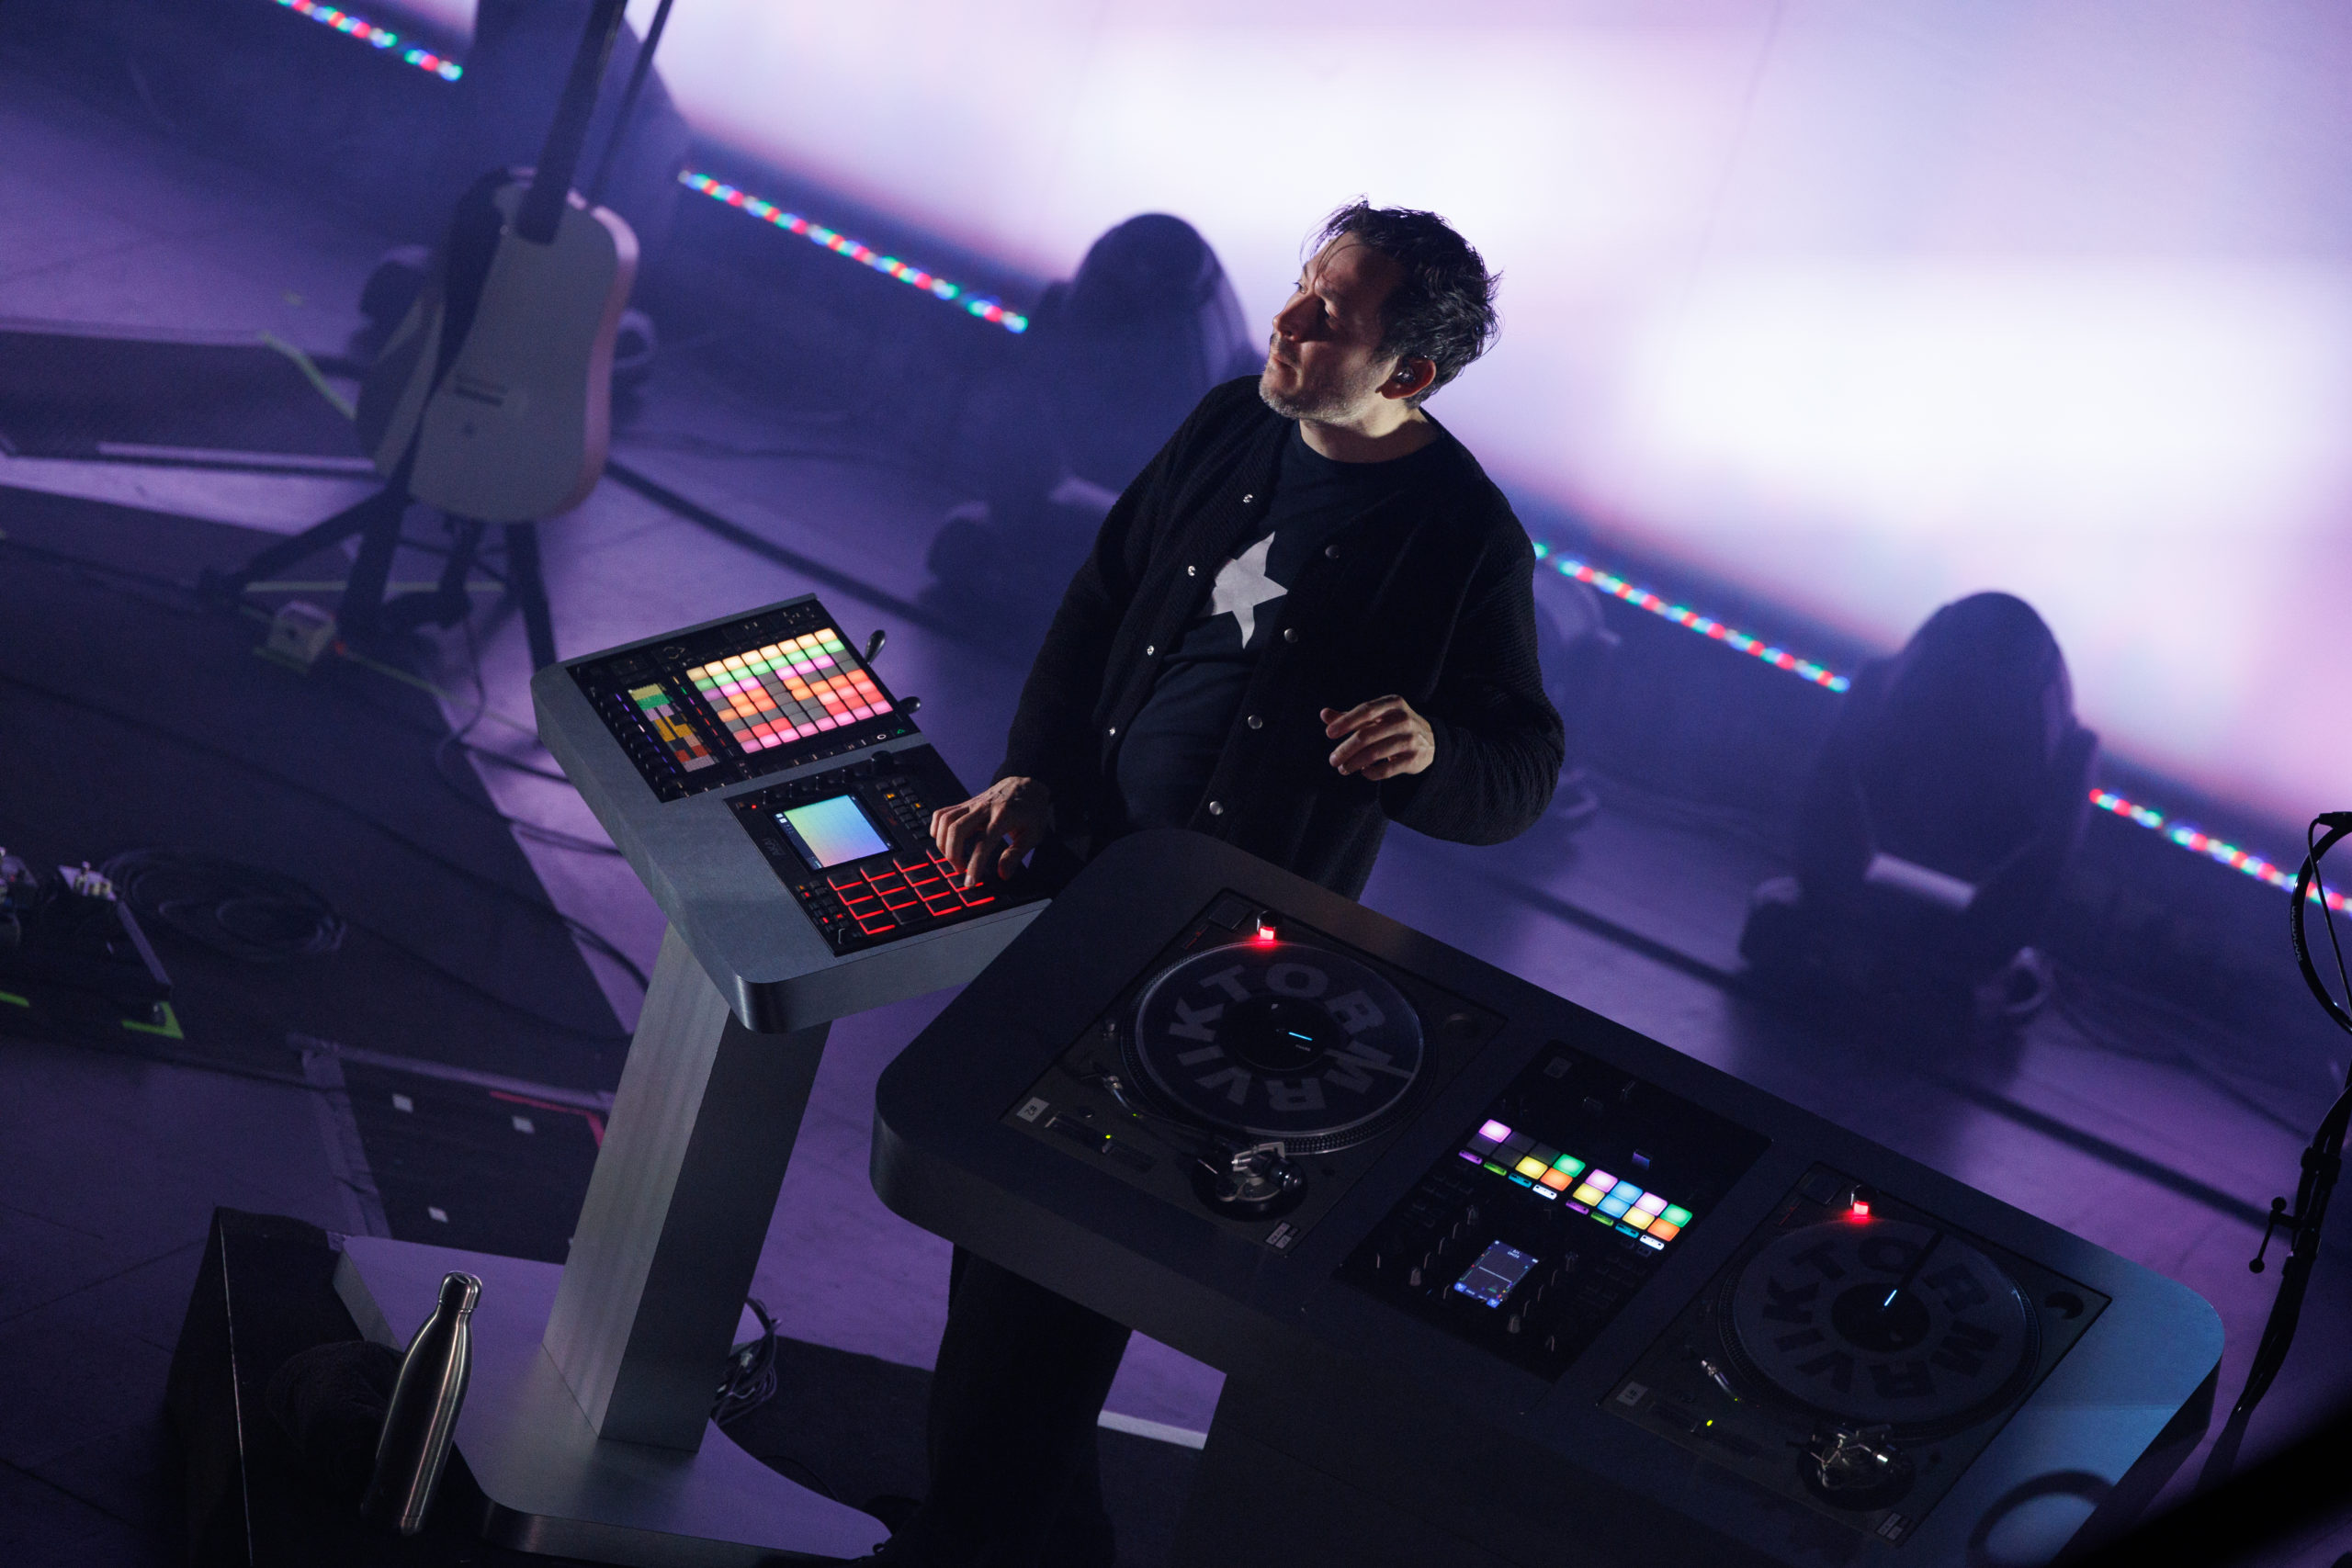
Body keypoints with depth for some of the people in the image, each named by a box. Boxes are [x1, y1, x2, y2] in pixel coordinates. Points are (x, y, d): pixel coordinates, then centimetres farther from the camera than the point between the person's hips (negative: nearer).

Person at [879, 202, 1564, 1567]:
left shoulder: (1467, 541, -14)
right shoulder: (1231, 427, 2)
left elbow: (1525, 774, -9)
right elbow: (1103, 603, 12)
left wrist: (1431, 749, -31)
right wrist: (1034, 775, 1)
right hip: (1087, 860, 6)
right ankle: (962, 1434, 42)